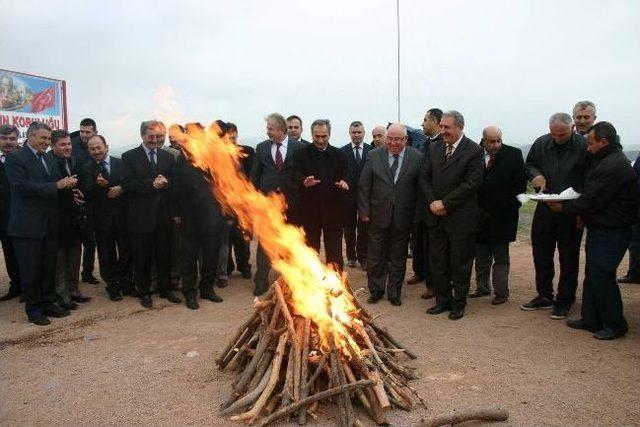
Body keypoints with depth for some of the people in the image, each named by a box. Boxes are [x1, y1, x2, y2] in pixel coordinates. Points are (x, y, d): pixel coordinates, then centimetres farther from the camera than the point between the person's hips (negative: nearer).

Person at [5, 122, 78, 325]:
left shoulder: (48, 159, 15)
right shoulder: (15, 158, -7)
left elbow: (55, 189, 16)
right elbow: (22, 186, -19)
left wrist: (68, 187, -6)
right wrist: (57, 185, -22)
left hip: (49, 223, 7)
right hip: (27, 224, -7)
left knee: (49, 267, 13)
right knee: (30, 270, 3)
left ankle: (48, 303, 26)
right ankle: (33, 309, 16)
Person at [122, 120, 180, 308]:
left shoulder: (168, 157, 12)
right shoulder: (129, 157, 1)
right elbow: (127, 183, -11)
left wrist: (165, 183, -16)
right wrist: (152, 184, -20)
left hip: (164, 215, 3)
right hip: (140, 216, -3)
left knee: (165, 255, 11)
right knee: (142, 258, 6)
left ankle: (166, 289, 26)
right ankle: (144, 292, 21)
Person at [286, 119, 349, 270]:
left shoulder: (339, 155, 8)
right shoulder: (300, 155, 2)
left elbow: (346, 177, 6)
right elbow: (292, 178, -9)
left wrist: (344, 183, -18)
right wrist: (304, 182, -31)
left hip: (333, 212, 1)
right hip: (309, 212, -1)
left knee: (335, 255, 5)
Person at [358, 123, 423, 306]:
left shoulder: (417, 157, -3)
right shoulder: (374, 156, 0)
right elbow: (364, 186, 1)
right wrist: (364, 211, -3)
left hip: (403, 216, 0)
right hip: (378, 215, 1)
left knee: (398, 257, 12)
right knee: (375, 256, 11)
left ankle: (394, 293, 27)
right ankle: (376, 290, 28)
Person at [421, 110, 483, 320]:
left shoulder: (474, 151, -9)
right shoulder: (434, 148, 8)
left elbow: (471, 184, -15)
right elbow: (424, 178, 9)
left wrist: (445, 203, -15)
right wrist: (432, 202, -6)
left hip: (460, 218, -5)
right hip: (436, 216, 5)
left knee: (460, 265, 7)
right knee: (437, 263, 12)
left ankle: (458, 304, 22)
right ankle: (442, 301, 27)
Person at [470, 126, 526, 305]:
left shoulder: (513, 154, -3)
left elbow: (521, 183, -2)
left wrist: (512, 206, -8)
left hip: (502, 215, -2)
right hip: (480, 214, 3)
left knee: (501, 256, 5)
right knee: (481, 255, 13)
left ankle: (501, 292, 13)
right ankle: (482, 287, 27)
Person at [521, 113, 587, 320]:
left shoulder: (584, 147, -13)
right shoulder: (541, 143, 0)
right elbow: (529, 165, 15)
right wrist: (536, 175, -8)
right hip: (544, 208, 4)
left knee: (568, 258, 7)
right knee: (541, 254, 12)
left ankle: (564, 302, 21)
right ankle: (544, 296, 28)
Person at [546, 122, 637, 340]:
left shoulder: (613, 166, -21)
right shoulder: (603, 161, 13)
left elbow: (591, 201, -21)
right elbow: (590, 195, 16)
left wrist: (564, 208, -8)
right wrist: (569, 205, 2)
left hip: (611, 232, -10)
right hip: (599, 228, 10)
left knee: (601, 275, -4)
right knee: (592, 274, 14)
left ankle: (615, 324, 11)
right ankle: (591, 319, 24)